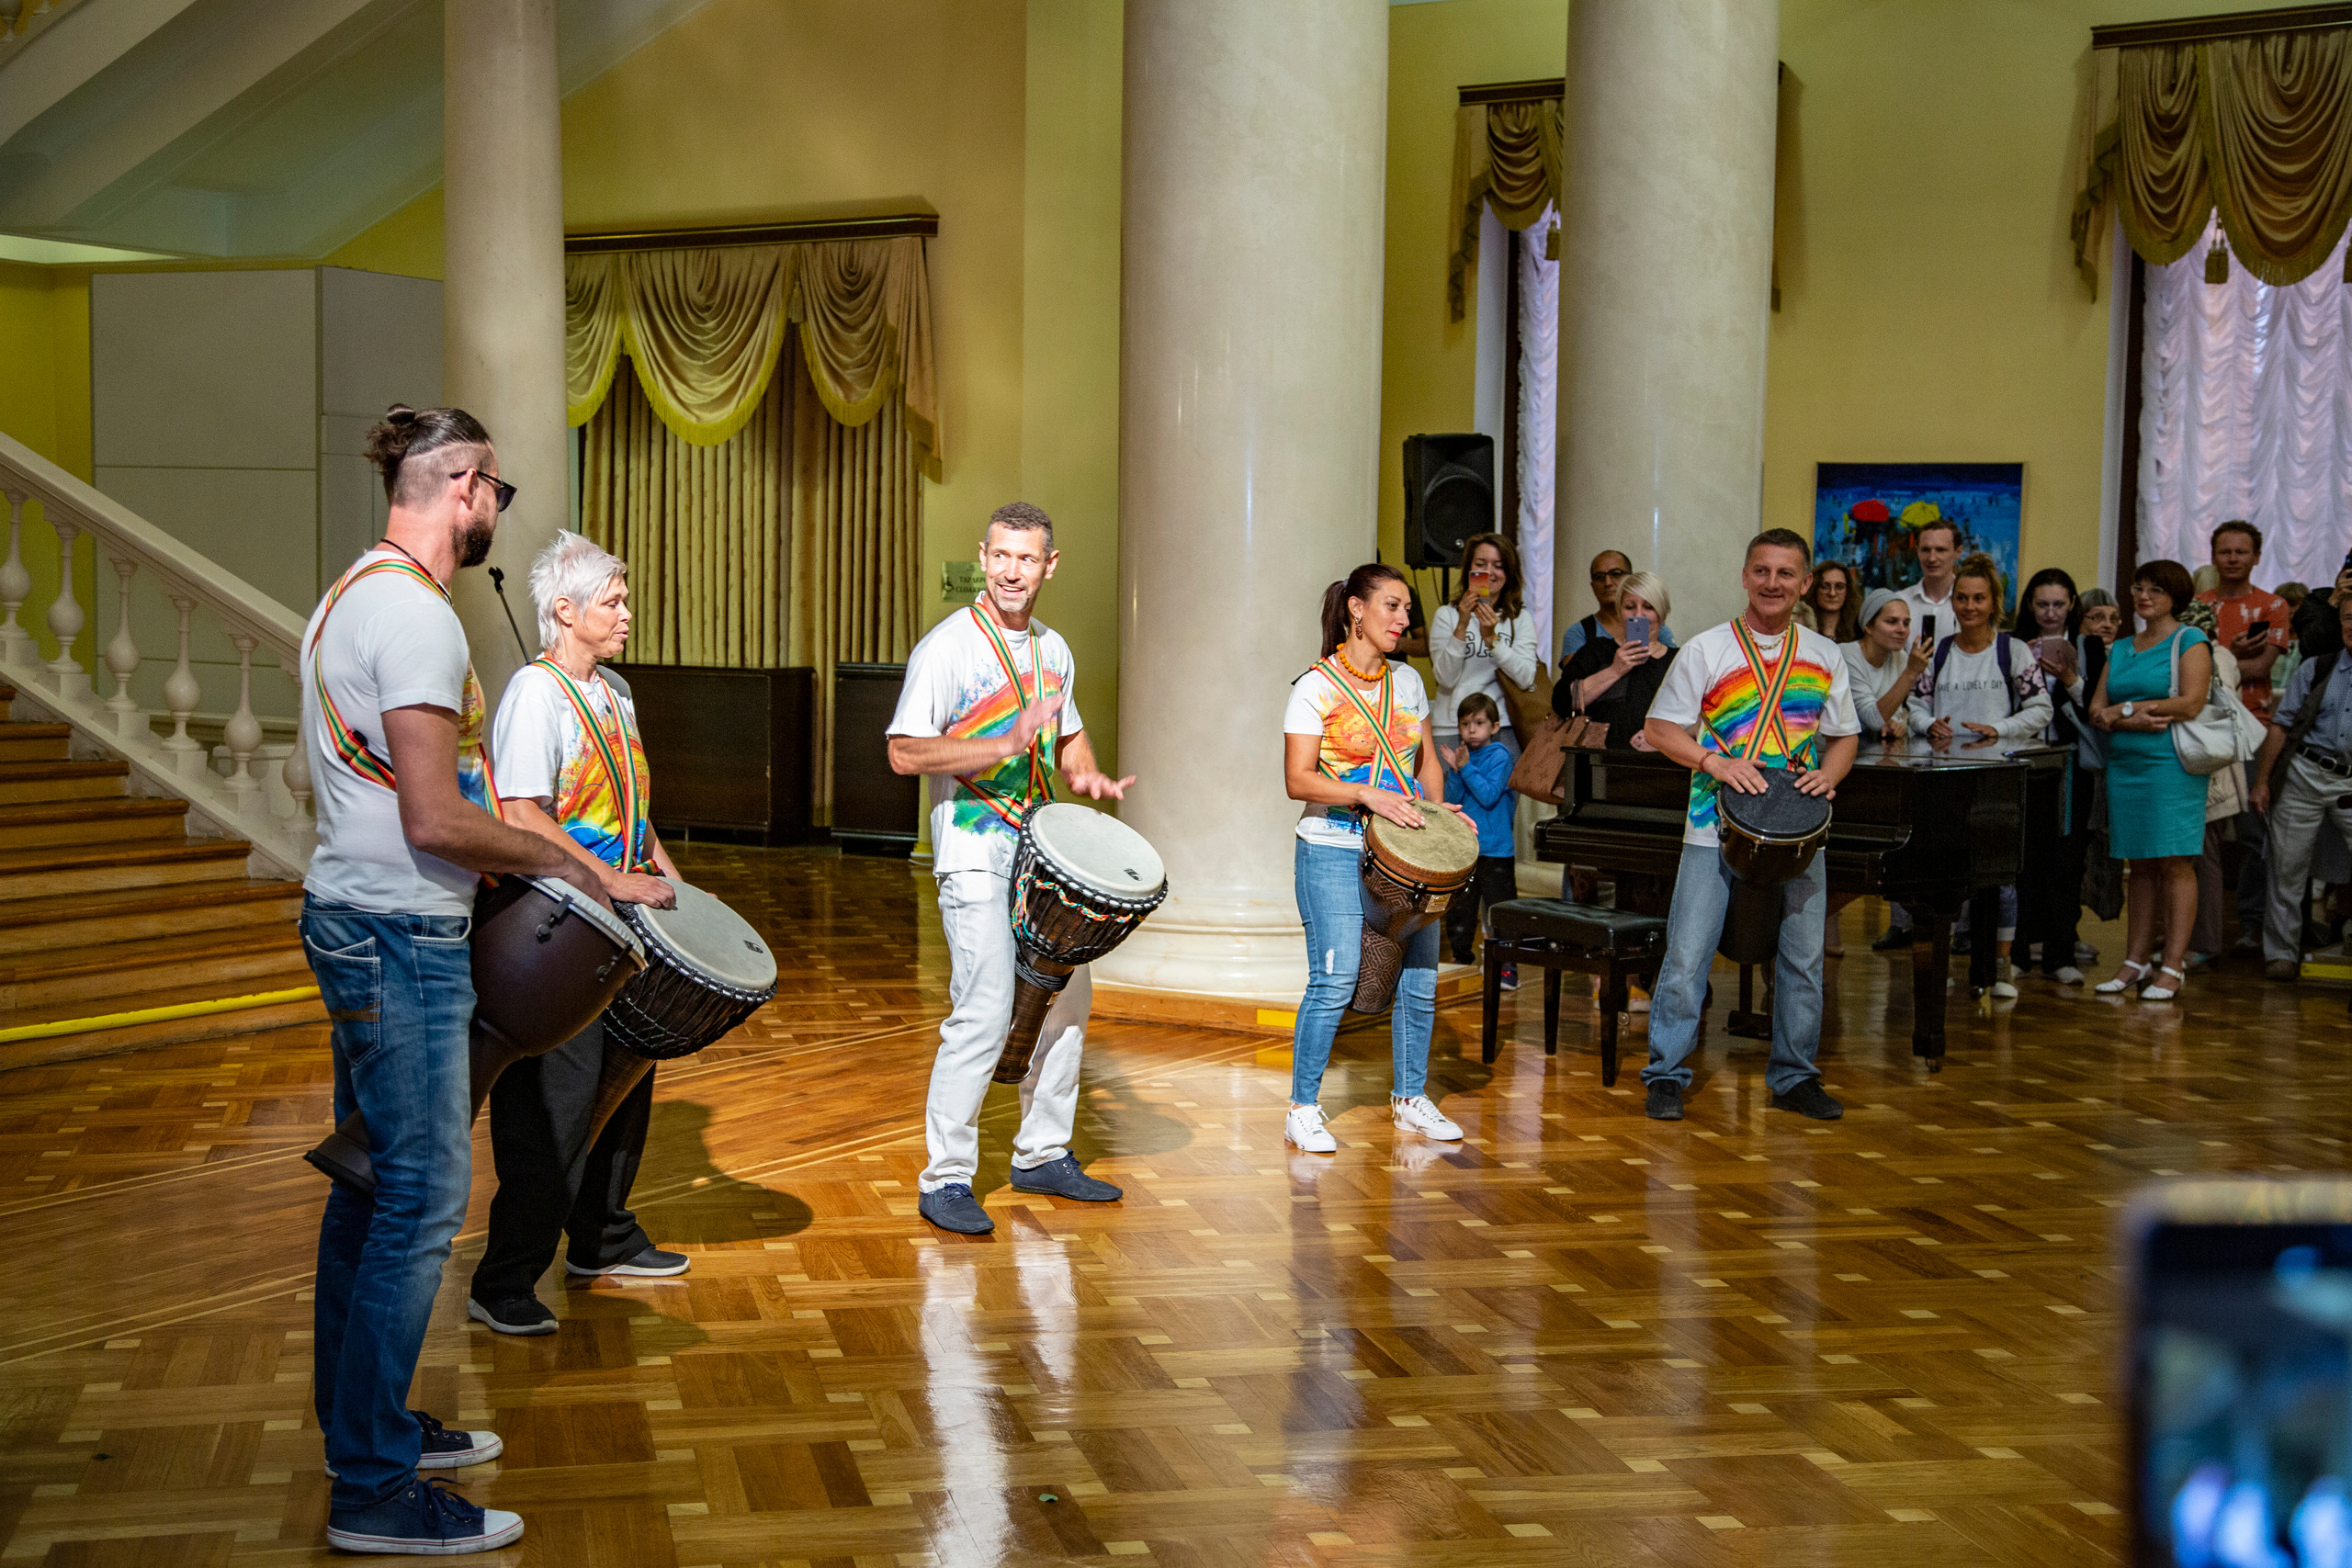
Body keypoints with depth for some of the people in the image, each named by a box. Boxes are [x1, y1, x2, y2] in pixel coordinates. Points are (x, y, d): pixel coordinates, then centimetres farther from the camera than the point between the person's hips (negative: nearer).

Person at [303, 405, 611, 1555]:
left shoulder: (353, 595, 15)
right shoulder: (415, 615, -18)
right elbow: (435, 821, -23)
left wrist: (516, 845, 18)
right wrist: (555, 860, -10)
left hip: (354, 920, 11)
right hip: (402, 938, -11)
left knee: (373, 1184, 17)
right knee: (421, 1198, -6)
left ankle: (361, 1424, 29)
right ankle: (374, 1489, -1)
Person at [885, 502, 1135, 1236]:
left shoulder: (1053, 650, 11)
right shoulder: (947, 647, -11)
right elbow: (904, 752, -16)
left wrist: (1088, 774, 3)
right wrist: (1005, 746, -25)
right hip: (974, 851, -7)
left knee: (1068, 994, 12)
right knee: (985, 1010, -13)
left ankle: (1042, 1154, 26)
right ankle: (945, 1180, -3)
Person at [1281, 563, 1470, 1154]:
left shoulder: (1407, 680, 12)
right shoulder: (1315, 688, -6)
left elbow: (1427, 759, 20)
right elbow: (1299, 779, -11)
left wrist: (1437, 806, 1)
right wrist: (1367, 796, -23)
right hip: (1335, 851, -6)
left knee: (1419, 976, 5)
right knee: (1335, 980, -12)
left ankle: (1409, 1098, 23)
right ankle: (1303, 1109, 1)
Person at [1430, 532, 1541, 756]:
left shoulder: (1520, 618, 10)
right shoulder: (1447, 615, 7)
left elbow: (1526, 679, -4)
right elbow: (1446, 678, -4)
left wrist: (1491, 637, -14)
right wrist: (1462, 625, -13)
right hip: (1450, 729, 0)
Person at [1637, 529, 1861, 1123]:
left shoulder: (1824, 656, 7)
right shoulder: (1707, 650, -2)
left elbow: (1844, 735, 13)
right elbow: (1662, 728, -2)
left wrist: (1828, 774, -8)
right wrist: (1715, 762, -18)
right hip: (1717, 826, -3)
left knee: (1803, 958, 9)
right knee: (1687, 956, -5)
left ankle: (1794, 1076, 22)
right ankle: (1666, 1075, 6)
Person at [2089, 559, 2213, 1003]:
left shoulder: (2190, 642, 0)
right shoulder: (2120, 649, 18)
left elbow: (2191, 704, -12)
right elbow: (2097, 710, 12)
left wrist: (2127, 708, -8)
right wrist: (2130, 721, -9)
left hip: (2172, 765, -6)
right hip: (2124, 765, 6)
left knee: (2175, 864, -6)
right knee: (2140, 866, 8)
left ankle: (2173, 967, -5)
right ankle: (2135, 962, 10)